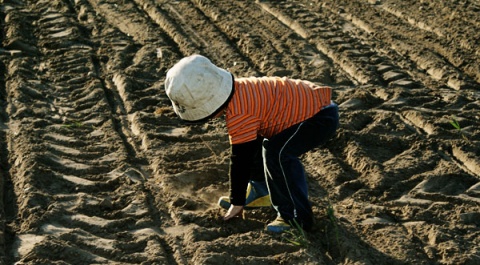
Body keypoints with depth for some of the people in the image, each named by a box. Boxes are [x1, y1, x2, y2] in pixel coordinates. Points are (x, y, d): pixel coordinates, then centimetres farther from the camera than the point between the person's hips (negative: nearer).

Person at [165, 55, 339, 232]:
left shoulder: (239, 115, -28)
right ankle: (261, 191, 31)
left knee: (276, 153, -30)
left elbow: (240, 159, -20)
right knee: (252, 145, 14)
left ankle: (296, 217, -19)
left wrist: (237, 202, -8)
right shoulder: (239, 90, 2)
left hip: (322, 117, -11)